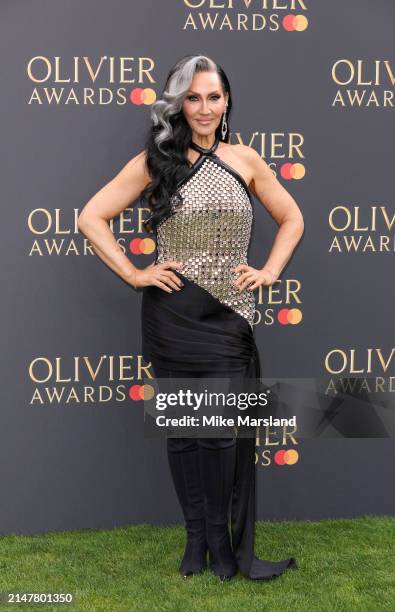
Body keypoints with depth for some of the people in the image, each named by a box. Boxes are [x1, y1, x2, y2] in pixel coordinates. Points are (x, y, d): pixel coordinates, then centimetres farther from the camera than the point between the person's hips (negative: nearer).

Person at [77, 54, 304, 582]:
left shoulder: (244, 159, 5)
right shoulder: (154, 162, 0)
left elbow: (291, 218, 16)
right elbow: (91, 217, -2)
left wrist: (270, 271, 3)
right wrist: (133, 273, -7)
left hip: (229, 316, 1)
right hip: (173, 315, -1)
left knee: (225, 430, 0)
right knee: (183, 429, 8)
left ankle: (224, 544, 13)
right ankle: (198, 539, 22)